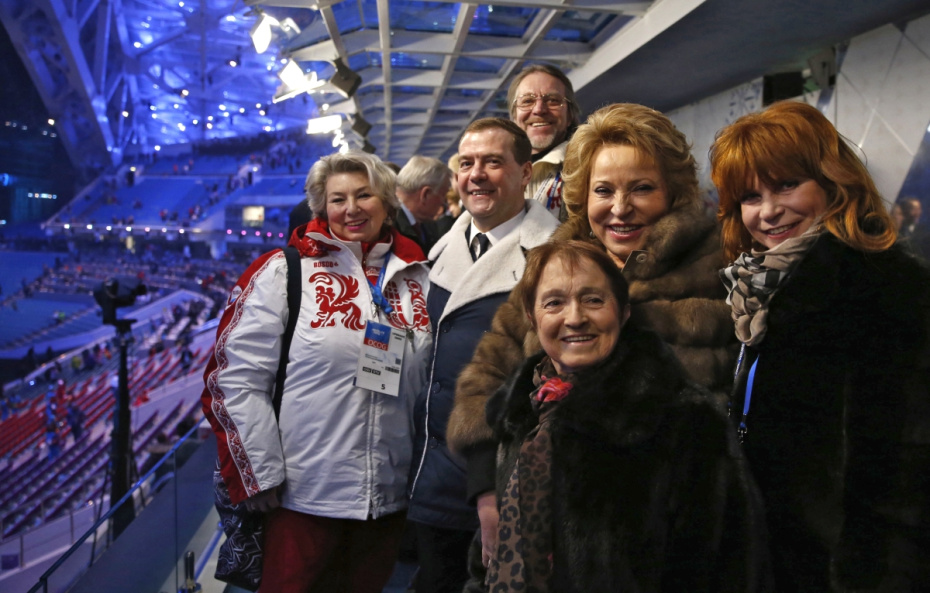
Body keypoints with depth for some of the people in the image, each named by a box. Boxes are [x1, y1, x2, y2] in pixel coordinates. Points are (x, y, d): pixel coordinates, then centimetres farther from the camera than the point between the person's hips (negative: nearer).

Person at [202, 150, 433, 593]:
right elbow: (237, 377, -8)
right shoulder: (283, 272, -6)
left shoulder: (417, 279, 5)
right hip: (303, 494, -3)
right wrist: (260, 474, -10)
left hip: (389, 497, 4)